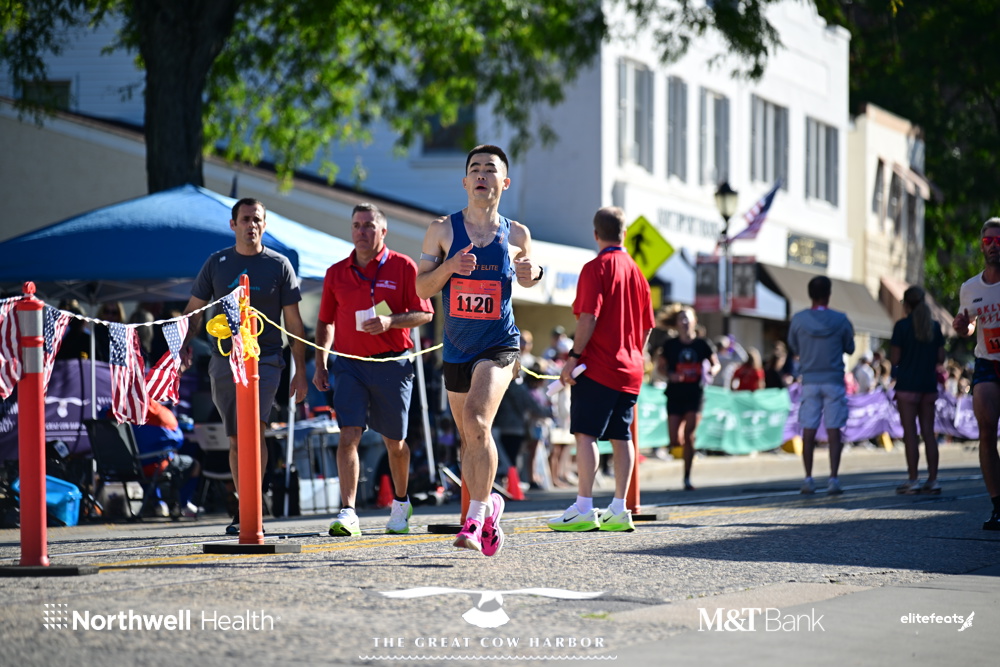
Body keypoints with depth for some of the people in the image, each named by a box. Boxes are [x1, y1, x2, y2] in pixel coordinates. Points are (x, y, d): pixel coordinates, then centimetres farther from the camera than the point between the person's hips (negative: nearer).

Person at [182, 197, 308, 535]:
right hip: (223, 360, 3)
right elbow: (194, 311, 11)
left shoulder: (278, 265, 2)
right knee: (236, 439, 9)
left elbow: (293, 322, 4)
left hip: (265, 359, -3)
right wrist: (183, 347, -7)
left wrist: (300, 371, 1)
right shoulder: (217, 263, 8)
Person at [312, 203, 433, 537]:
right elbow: (325, 321, 16)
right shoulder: (336, 273, 9)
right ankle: (348, 513, -18)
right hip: (348, 364, 2)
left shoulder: (403, 267, -1)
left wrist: (390, 321, -19)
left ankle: (400, 503, 34)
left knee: (394, 442, 10)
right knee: (348, 436, -13)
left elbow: (424, 313, -2)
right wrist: (320, 363, 9)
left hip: (392, 364, -2)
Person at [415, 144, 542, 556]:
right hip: (457, 348, 3)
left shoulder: (516, 235, 2)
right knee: (470, 440, 12)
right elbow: (421, 289, 0)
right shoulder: (443, 230, 0)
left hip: (499, 344, -3)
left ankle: (476, 517, -19)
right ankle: (489, 505, 36)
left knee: (476, 419, -24)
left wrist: (533, 273, -3)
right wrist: (449, 267, -18)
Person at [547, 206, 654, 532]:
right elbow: (647, 325, 16)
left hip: (598, 367, -7)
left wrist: (574, 356, -16)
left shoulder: (596, 268, -8)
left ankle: (584, 508, -14)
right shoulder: (636, 271, 13)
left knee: (586, 433, -8)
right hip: (630, 370, 7)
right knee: (621, 436, 9)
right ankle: (619, 509, 9)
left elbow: (588, 317, -18)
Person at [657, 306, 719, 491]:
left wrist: (713, 370, -13)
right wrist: (670, 375, -14)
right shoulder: (670, 344, 2)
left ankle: (687, 478, -3)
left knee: (689, 437, -11)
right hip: (675, 395, 1)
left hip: (695, 394, -1)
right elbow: (661, 366, 7)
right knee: (675, 441, -5)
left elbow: (716, 363, 10)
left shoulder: (702, 344, 2)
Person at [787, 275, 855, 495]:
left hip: (809, 380, 1)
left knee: (808, 431, 5)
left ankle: (808, 479, 3)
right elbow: (849, 349, 6)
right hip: (834, 380, -1)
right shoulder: (840, 320, -6)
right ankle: (833, 479, -1)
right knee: (833, 431, 2)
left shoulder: (798, 319, -5)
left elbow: (794, 348, 8)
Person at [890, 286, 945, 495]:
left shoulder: (902, 326, -9)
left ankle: (913, 480, -5)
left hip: (907, 385, -4)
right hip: (929, 384, 4)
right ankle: (933, 480, 5)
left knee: (910, 433, -2)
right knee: (928, 432, 7)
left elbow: (894, 359, -10)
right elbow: (940, 358, 6)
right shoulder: (935, 326, 5)